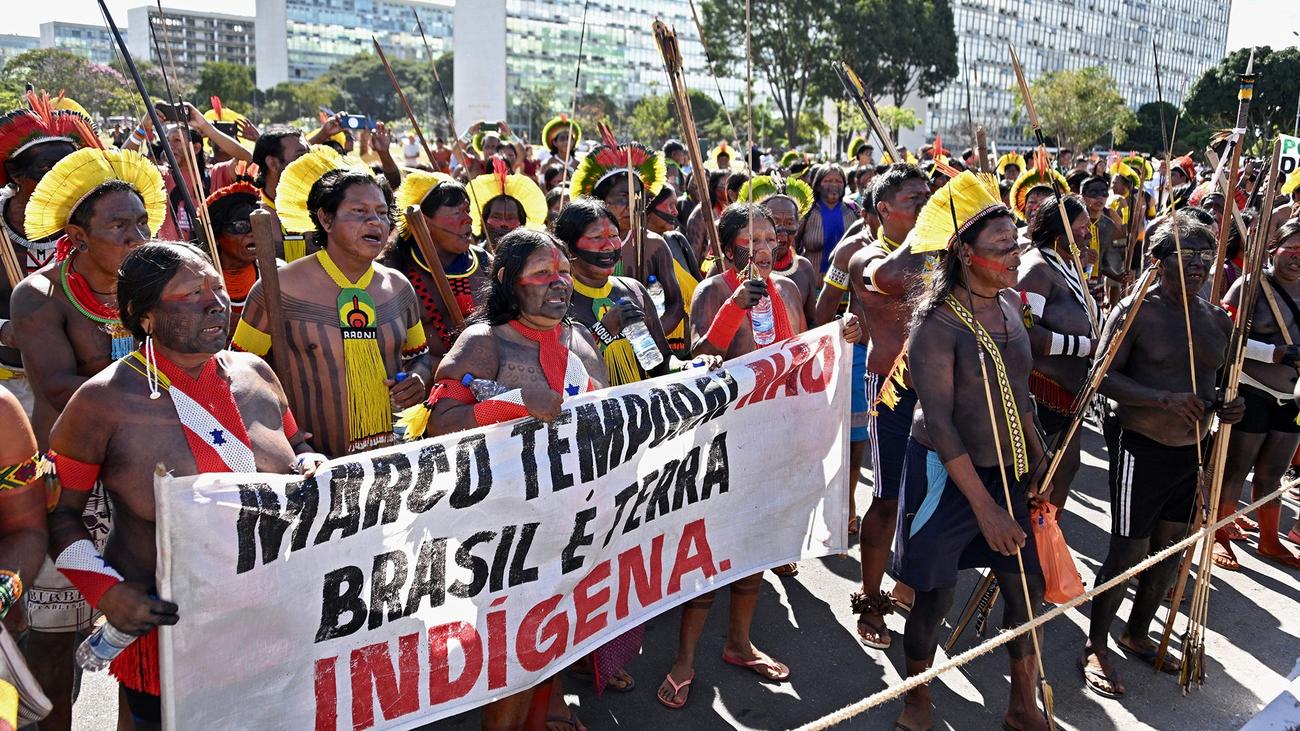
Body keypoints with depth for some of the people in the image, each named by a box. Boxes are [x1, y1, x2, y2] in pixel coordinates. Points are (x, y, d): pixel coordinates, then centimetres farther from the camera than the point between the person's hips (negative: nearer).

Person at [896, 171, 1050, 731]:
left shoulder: (1009, 303, 3)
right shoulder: (937, 322, -19)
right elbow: (938, 422, -21)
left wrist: (1040, 456, 13)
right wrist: (984, 506, -21)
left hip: (1007, 470, 7)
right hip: (946, 474, -6)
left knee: (1027, 587, 9)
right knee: (934, 595, 4)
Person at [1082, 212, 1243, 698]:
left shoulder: (1217, 319, 8)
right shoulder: (1135, 310, -12)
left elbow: (1215, 380, 20)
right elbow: (1103, 376, -16)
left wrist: (1227, 407, -3)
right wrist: (1166, 398, -28)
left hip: (1192, 449, 7)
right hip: (1142, 445, -7)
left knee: (1170, 547, 15)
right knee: (1129, 550, -4)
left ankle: (1137, 634, 35)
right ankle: (1096, 648, 14)